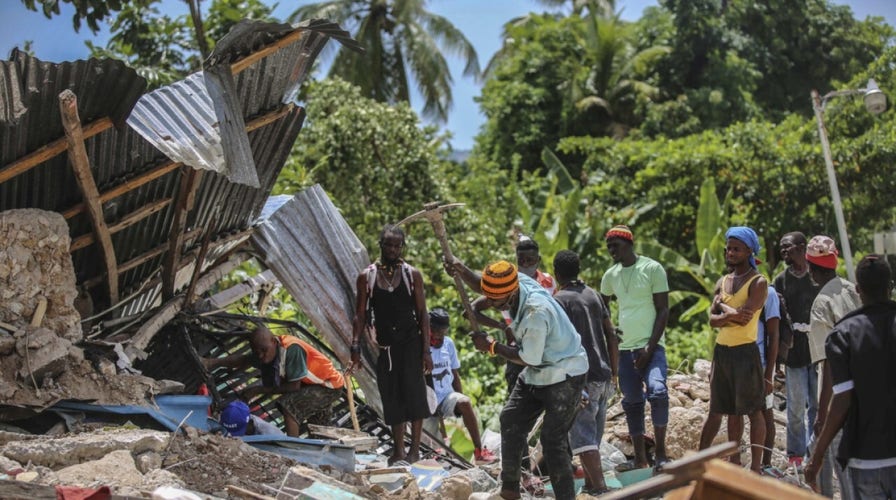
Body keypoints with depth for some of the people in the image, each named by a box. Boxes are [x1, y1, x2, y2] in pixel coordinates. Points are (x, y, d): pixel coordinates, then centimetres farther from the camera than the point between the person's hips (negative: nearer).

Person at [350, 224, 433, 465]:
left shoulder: (412, 275, 2)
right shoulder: (366, 277, 4)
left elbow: (422, 314, 1)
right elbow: (361, 315, 5)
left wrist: (426, 350, -5)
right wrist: (356, 347, -6)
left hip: (410, 343, -1)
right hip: (385, 345, 1)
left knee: (413, 392, -6)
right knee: (391, 397, 4)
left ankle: (415, 448, 2)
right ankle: (398, 450, 10)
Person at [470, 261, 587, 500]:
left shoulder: (536, 312, -34)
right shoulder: (517, 282, -10)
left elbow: (528, 359, -25)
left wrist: (492, 346, -17)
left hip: (564, 375, -9)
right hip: (537, 373, 9)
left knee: (553, 440, -11)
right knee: (511, 420, 7)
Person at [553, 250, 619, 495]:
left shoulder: (559, 300, -7)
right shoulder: (593, 295, 13)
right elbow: (611, 335, 12)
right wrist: (614, 373, 16)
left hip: (580, 378, -7)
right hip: (603, 375, 7)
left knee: (582, 436, -9)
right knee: (593, 435, 17)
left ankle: (600, 489, -19)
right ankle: (590, 484, 25)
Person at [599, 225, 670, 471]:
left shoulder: (652, 269, -4)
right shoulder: (611, 275, 11)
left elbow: (663, 311, -7)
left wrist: (650, 348, -13)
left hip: (650, 346, -5)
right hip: (624, 348, 5)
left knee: (657, 391, -24)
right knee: (632, 402, 6)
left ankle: (661, 453, -13)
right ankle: (640, 459, 13)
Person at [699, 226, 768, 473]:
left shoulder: (758, 283, -8)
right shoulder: (722, 282, 13)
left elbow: (744, 317, -20)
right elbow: (712, 319, 4)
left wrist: (723, 306, -4)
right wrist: (730, 316, -16)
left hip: (744, 351, -7)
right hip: (721, 350, 7)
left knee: (754, 411, -1)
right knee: (715, 409, 15)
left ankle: (756, 466, 3)